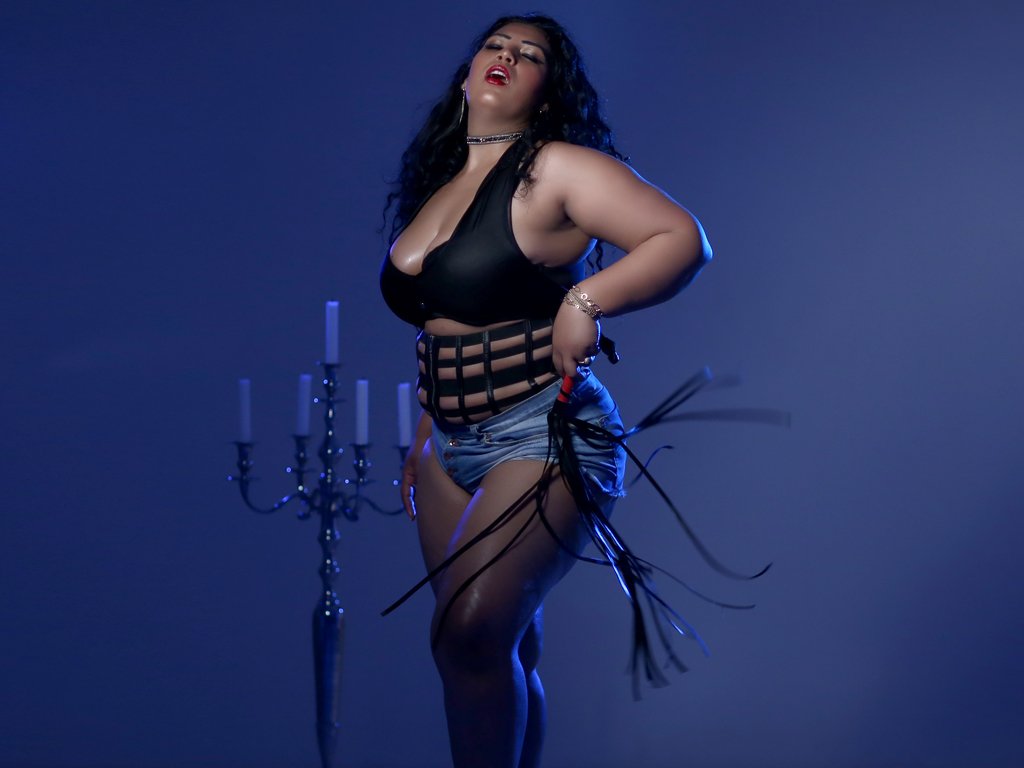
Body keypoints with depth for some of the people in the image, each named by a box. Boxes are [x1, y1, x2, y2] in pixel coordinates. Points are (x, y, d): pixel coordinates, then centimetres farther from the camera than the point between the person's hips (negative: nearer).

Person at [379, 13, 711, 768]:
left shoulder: (556, 171, -7)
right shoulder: (435, 186, 13)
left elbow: (684, 238, -14)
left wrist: (587, 301, -25)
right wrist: (421, 444, 24)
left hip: (542, 434, -7)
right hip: (450, 444, 7)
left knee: (472, 634, -20)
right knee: (502, 653, 10)